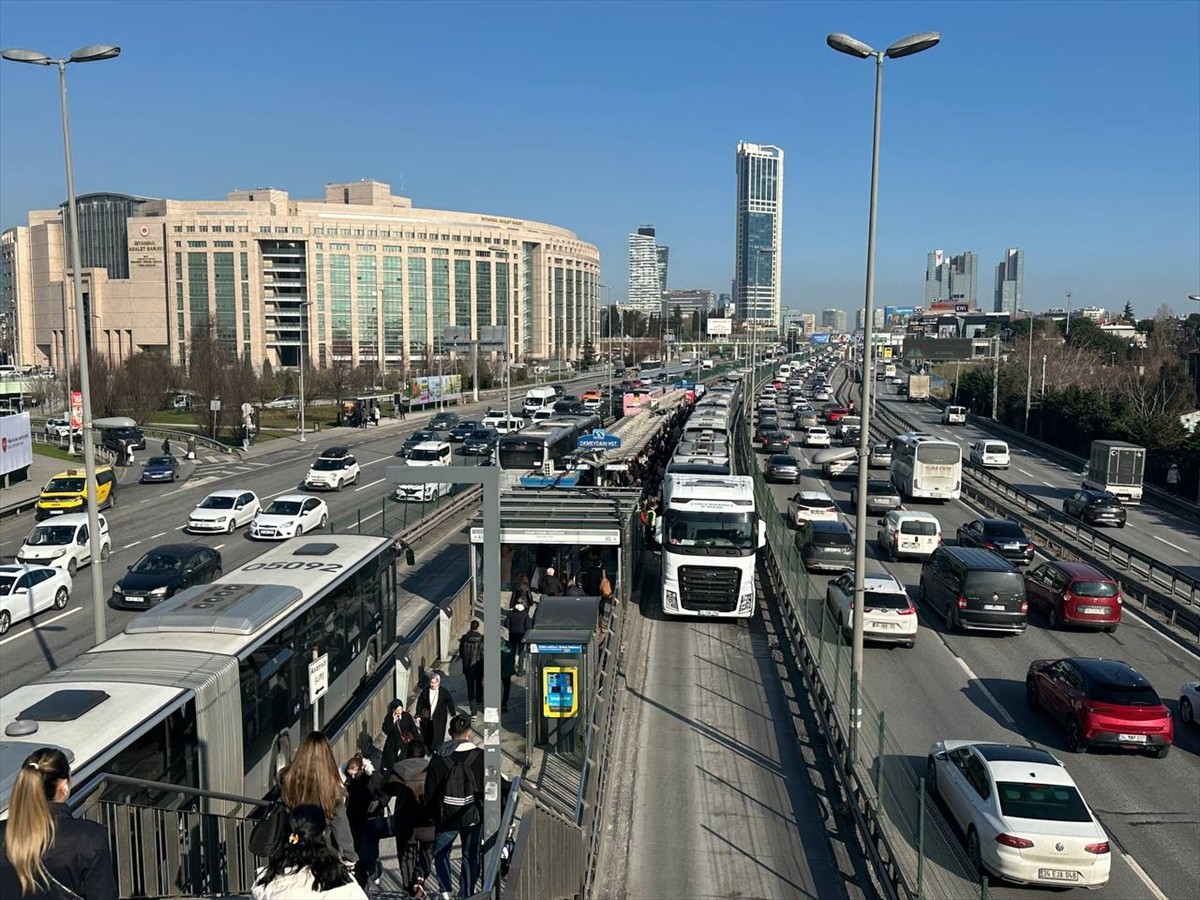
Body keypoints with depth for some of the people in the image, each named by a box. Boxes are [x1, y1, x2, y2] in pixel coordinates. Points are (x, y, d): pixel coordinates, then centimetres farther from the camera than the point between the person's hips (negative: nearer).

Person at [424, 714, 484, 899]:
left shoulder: (438, 758, -8)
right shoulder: (479, 756, -11)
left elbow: (429, 793, -4)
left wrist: (436, 814, 10)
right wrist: (482, 809, 9)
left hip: (447, 819, 0)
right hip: (473, 816, 0)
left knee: (440, 854, 22)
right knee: (471, 857, 15)